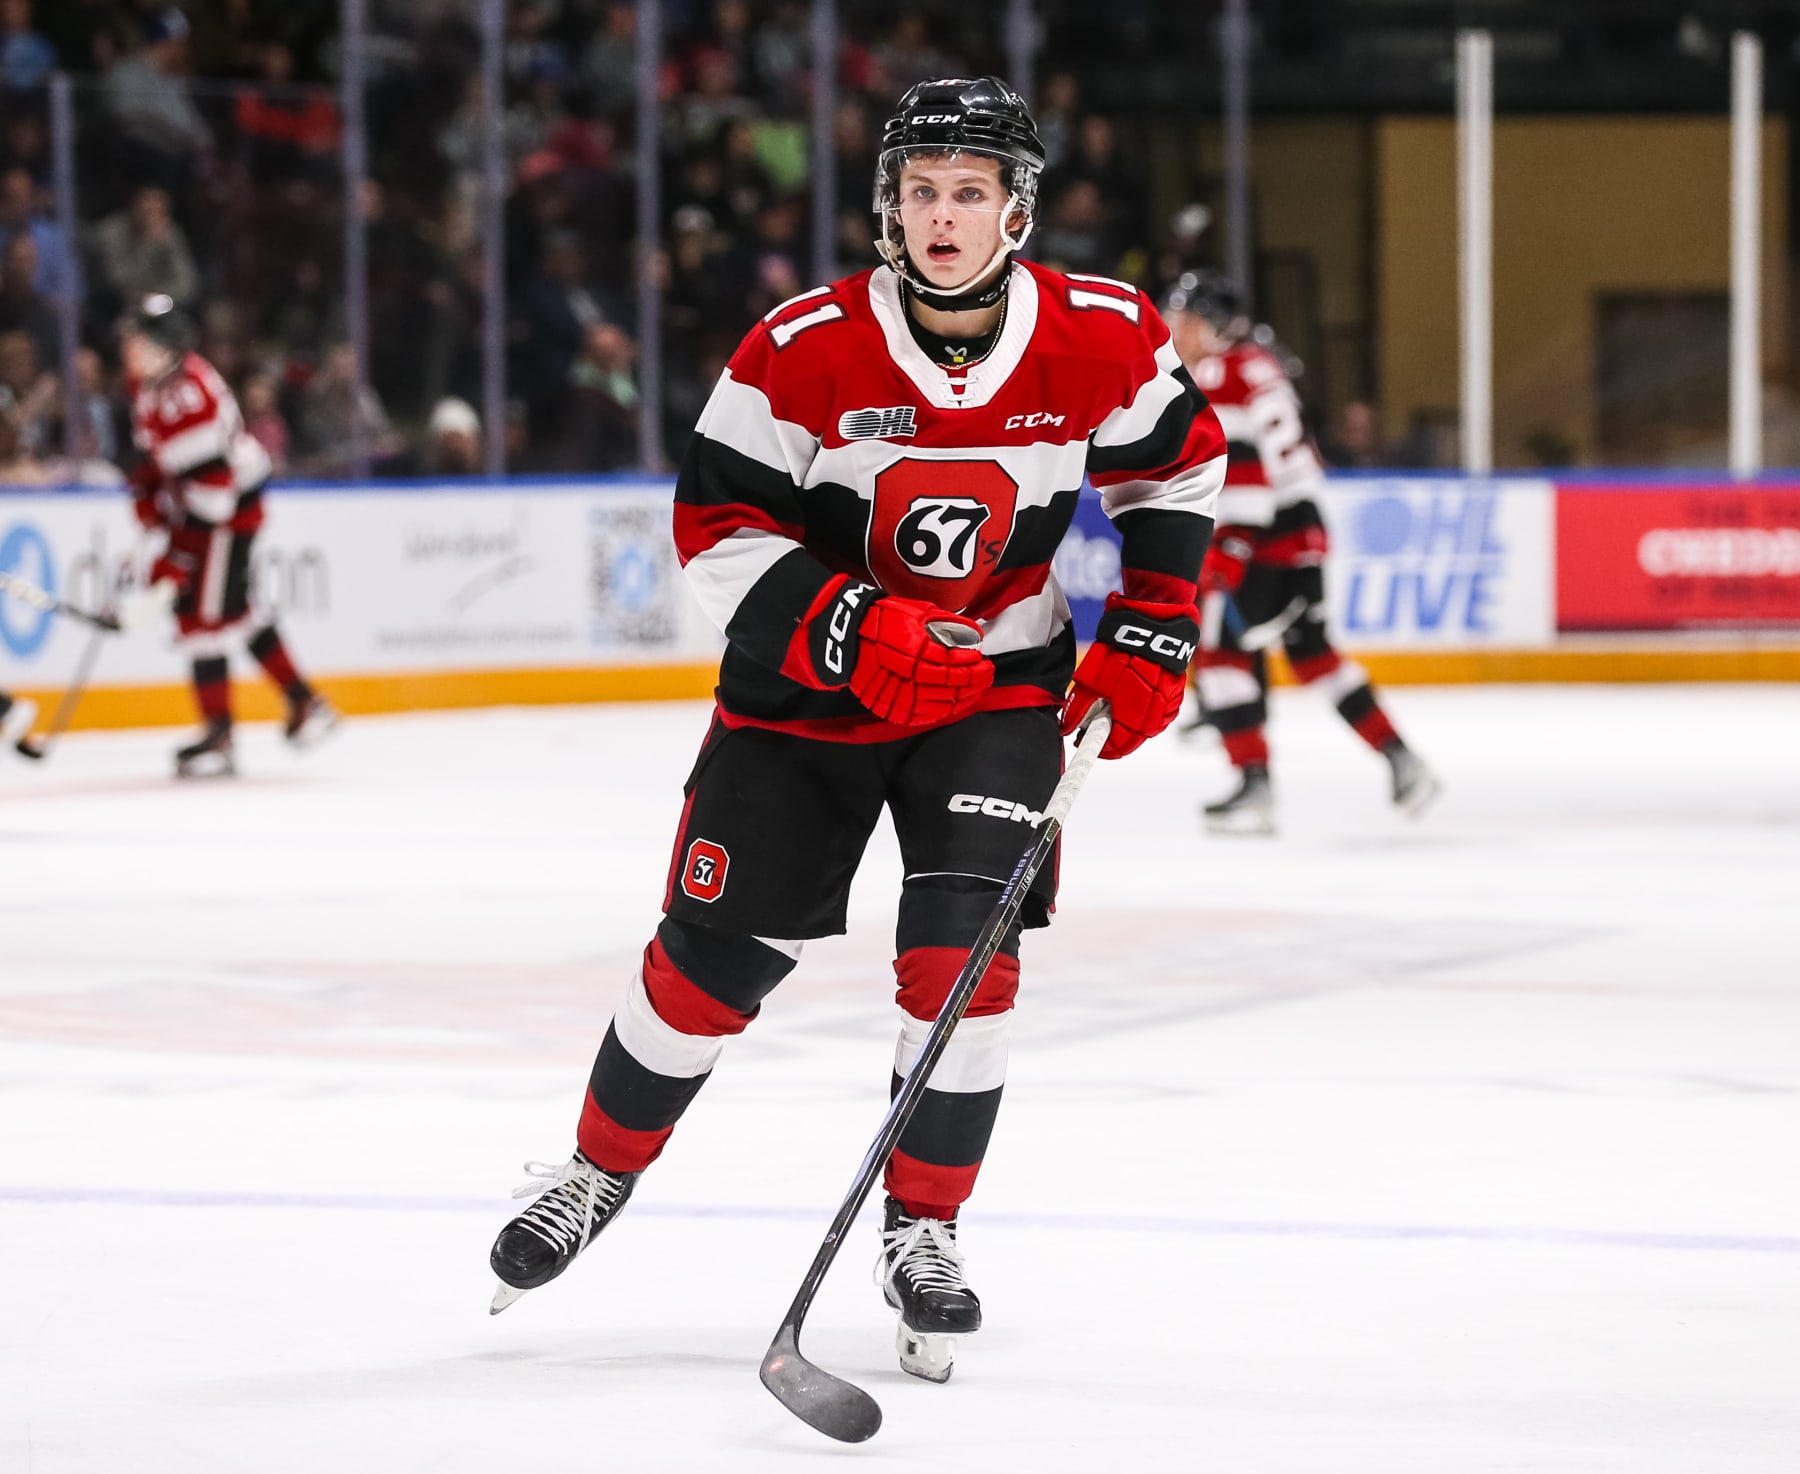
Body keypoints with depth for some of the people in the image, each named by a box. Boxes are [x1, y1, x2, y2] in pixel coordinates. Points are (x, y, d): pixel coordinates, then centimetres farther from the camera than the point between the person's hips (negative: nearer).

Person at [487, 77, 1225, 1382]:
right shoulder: (804, 351, -20)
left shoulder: (1105, 341, -13)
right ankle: (597, 1173, 27)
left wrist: (1146, 635, -1)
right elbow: (716, 528, -16)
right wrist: (851, 629, -27)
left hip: (999, 686, 1)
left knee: (962, 946, -15)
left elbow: (1179, 464, 6)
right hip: (809, 684, 0)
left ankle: (924, 1228, 1)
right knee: (715, 953, 3)